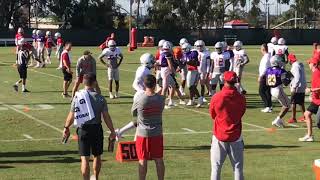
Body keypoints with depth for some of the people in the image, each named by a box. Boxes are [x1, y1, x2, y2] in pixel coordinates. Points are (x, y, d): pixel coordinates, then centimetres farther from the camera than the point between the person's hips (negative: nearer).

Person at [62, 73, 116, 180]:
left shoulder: (77, 97, -5)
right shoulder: (100, 98, -5)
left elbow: (71, 115, 0)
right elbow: (106, 116, -5)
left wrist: (66, 128, 16)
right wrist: (112, 131, 5)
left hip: (82, 129, 0)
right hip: (96, 129, 1)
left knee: (85, 158, 2)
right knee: (97, 156, 19)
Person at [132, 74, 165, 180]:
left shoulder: (139, 99, -14)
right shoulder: (160, 99, -8)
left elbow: (133, 113, 1)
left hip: (142, 134, -2)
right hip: (157, 133, 2)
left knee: (143, 161, 4)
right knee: (159, 160, 10)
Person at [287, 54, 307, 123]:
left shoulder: (295, 66, -17)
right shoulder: (300, 65, 13)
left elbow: (297, 77, -25)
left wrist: (294, 87, -26)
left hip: (297, 88, -10)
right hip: (303, 87, 10)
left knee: (293, 103, -5)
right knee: (301, 103, 20)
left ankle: (293, 118, -5)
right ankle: (304, 117, 28)